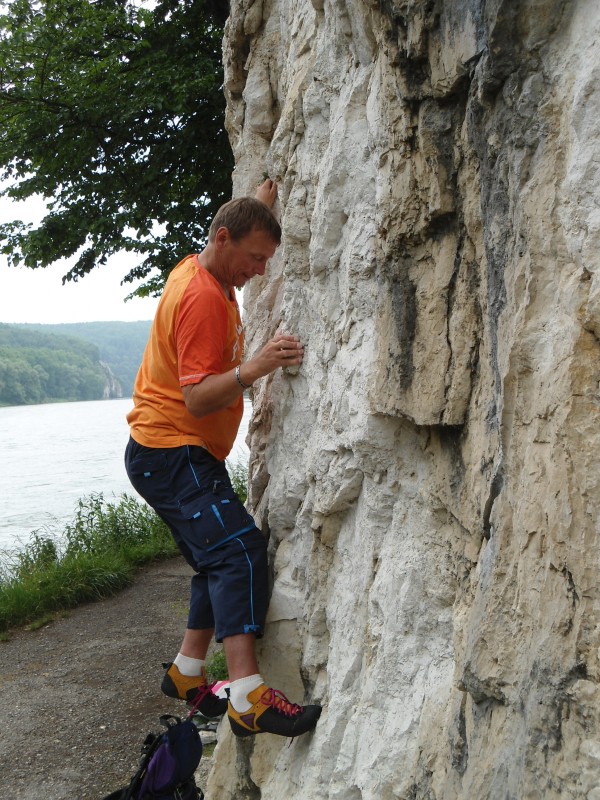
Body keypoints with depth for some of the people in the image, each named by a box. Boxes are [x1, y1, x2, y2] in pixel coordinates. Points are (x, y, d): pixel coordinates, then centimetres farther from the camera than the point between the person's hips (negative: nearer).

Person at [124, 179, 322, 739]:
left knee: (221, 561, 13)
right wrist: (252, 369, -40)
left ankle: (186, 672, 23)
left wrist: (261, 206, 22)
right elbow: (198, 398, -26)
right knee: (240, 549, -23)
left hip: (185, 455, 11)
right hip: (171, 454, -11)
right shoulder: (202, 298, -20)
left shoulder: (196, 272, 10)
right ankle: (248, 698, -28)